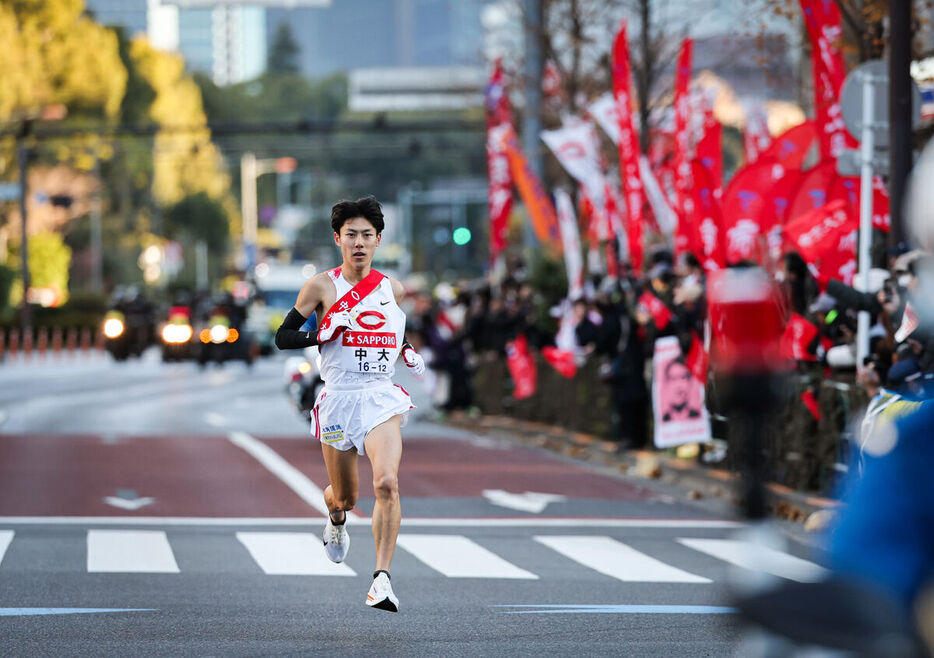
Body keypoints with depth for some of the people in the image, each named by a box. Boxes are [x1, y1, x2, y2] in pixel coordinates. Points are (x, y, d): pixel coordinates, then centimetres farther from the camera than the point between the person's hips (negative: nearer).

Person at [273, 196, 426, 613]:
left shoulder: (392, 289, 9)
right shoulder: (322, 286, 0)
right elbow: (283, 337, 1)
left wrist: (409, 354, 7)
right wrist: (322, 335, -16)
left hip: (382, 398, 1)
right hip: (338, 399, -1)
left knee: (387, 483, -22)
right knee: (345, 498, 10)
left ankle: (382, 579, -21)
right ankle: (336, 519, 49)